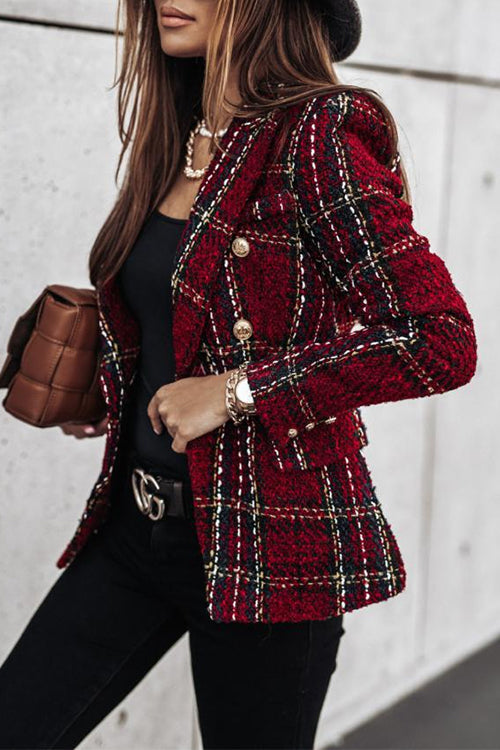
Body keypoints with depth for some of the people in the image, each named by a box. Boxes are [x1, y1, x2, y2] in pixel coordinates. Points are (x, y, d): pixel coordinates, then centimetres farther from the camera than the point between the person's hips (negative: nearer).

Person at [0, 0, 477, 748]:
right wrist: (110, 394, 7)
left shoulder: (314, 137, -15)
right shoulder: (175, 141, 8)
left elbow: (444, 344, -21)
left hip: (266, 540, -7)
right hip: (138, 520, 7)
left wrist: (236, 392, -20)